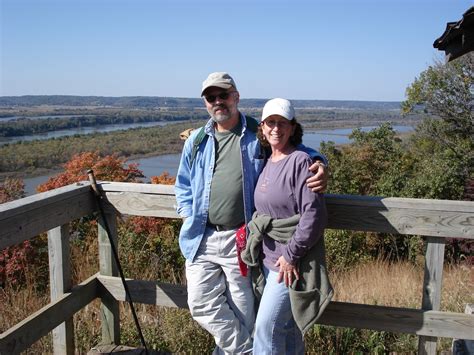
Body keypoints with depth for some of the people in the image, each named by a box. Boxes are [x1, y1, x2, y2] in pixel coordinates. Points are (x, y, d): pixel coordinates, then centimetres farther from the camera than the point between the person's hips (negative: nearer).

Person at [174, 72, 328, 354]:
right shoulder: (196, 141, 11)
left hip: (240, 240, -3)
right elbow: (183, 186, 19)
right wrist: (190, 219, 4)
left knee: (242, 312, 8)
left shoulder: (259, 134, 0)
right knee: (202, 306, 5)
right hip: (201, 239, 4)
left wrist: (320, 164, -16)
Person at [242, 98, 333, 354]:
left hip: (290, 262, -7)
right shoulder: (266, 163, 10)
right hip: (269, 259, 8)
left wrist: (291, 255, -18)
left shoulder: (300, 161, -14)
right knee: (287, 329, 17)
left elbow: (314, 214, -20)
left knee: (266, 328, -3)